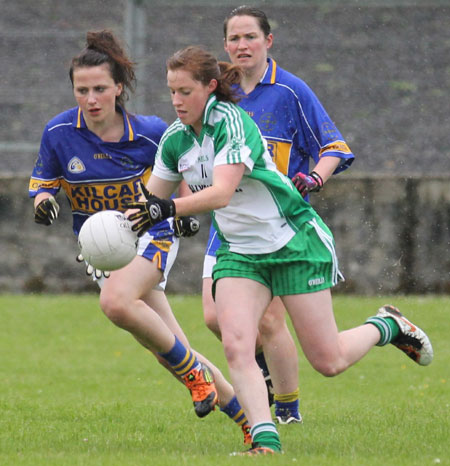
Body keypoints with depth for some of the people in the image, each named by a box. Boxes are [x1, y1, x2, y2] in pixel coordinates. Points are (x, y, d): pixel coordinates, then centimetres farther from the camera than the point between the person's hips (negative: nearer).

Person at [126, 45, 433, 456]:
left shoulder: (232, 122, -23)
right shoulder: (175, 138, -1)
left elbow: (221, 192, -35)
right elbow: (151, 200, 8)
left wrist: (169, 208, -47)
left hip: (295, 243, -6)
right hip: (239, 251, 6)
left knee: (328, 362, -2)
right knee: (235, 345, -20)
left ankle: (387, 326, 27)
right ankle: (265, 439, -20)